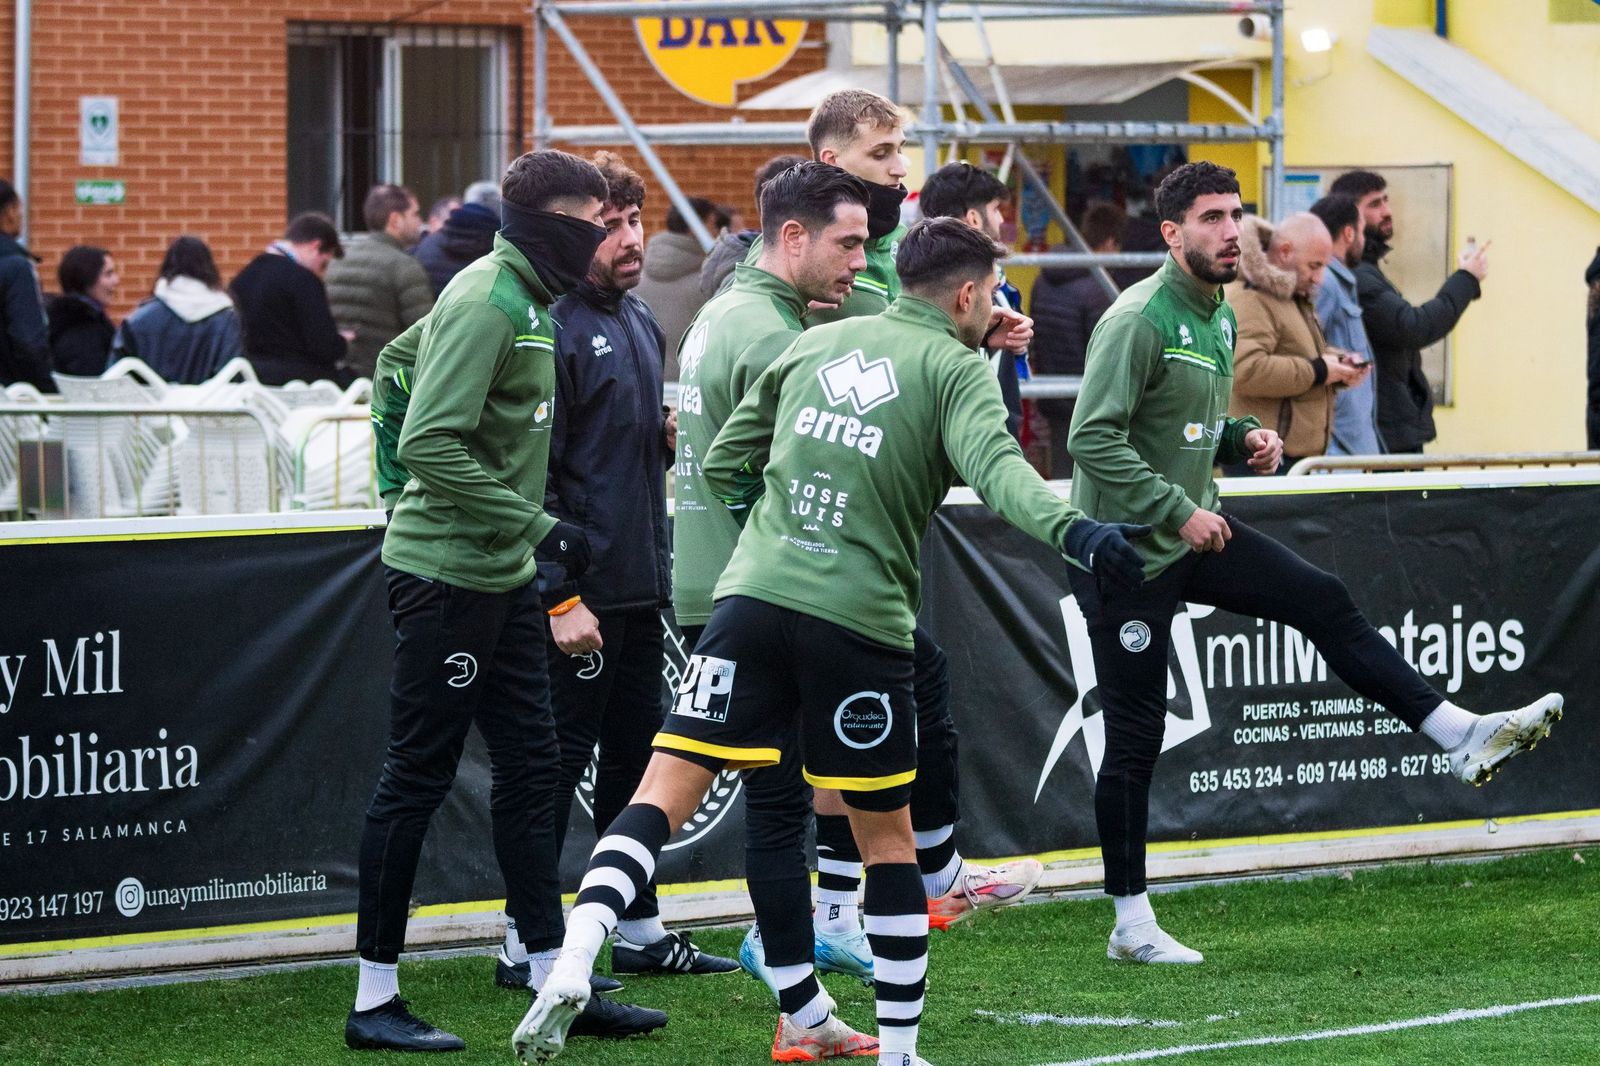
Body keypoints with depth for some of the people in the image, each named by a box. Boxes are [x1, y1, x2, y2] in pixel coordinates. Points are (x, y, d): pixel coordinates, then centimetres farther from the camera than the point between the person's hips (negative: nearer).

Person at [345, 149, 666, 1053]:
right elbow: (432, 446, -24)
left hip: (502, 577, 10)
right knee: (418, 777, -3)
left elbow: (405, 355, 24)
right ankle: (375, 1000, 3)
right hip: (449, 573, -10)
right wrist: (538, 527, -22)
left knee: (531, 769, 11)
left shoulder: (526, 300, 12)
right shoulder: (486, 302, -17)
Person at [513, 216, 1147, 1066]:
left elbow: (721, 463, 22)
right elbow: (996, 467, -19)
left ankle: (571, 971, -23)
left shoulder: (819, 343, 17)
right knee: (887, 837, 12)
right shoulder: (954, 370, 2)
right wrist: (1072, 530, -32)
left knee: (667, 790, -2)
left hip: (753, 593, 3)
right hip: (859, 623, -3)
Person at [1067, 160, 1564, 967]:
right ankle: (1130, 924, 6)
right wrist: (1178, 512, -28)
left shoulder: (1220, 317, 9)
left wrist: (1246, 438, 2)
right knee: (1136, 733, -2)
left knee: (1325, 604, -3)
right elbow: (1094, 437, -26)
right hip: (1125, 548, -8)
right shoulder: (1139, 320, -19)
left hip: (1193, 531, 8)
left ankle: (1461, 736, -1)